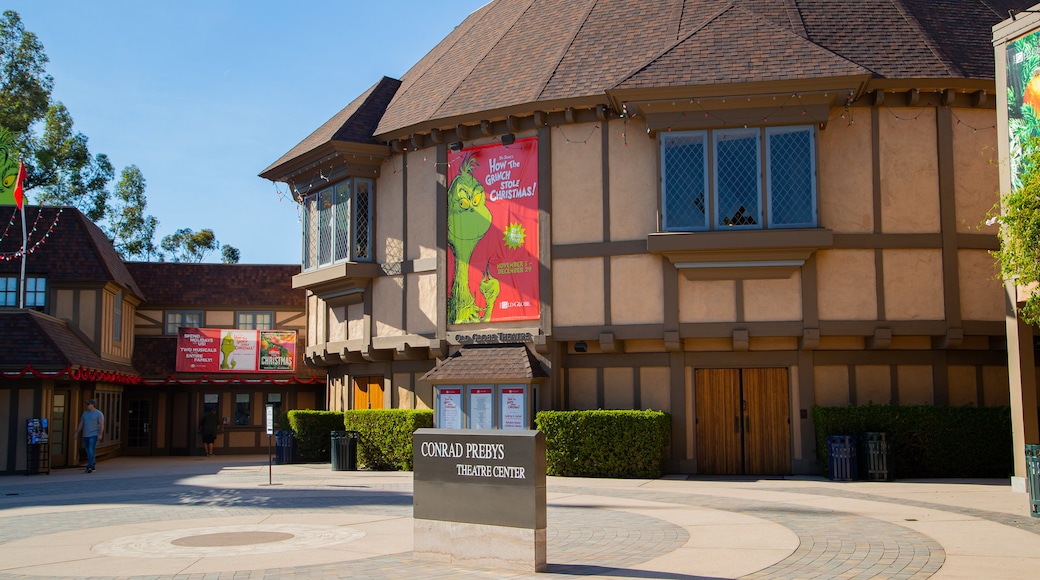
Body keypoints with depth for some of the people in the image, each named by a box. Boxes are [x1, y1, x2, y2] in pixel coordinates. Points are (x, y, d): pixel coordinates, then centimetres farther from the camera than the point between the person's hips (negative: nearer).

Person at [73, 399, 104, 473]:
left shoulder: (98, 413, -6)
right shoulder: (85, 413, 13)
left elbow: (102, 425, -12)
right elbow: (81, 424, 14)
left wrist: (100, 434, -22)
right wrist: (76, 433, 5)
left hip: (94, 435, -7)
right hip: (86, 436, 7)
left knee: (91, 451, -19)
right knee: (88, 452, 9)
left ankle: (90, 467, -25)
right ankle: (92, 468, 17)